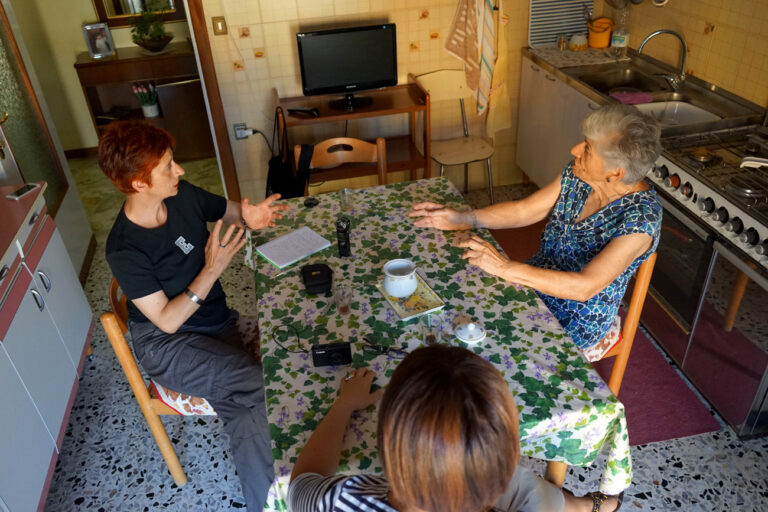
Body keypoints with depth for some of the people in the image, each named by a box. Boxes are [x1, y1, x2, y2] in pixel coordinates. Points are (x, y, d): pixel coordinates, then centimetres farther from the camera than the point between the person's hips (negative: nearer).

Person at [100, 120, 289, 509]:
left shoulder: (182, 195, -6)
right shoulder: (124, 250, -20)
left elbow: (231, 209, 12)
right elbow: (167, 321, -19)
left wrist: (250, 214, -12)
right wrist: (213, 269, -26)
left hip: (216, 325, 6)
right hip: (167, 346, -6)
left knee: (247, 410, -16)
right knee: (264, 384, -26)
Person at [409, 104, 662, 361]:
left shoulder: (641, 217, -27)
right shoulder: (577, 175, -8)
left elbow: (583, 287, -34)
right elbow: (524, 210, 1)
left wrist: (504, 267, -38)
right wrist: (463, 218, -11)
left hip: (574, 322, -6)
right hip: (535, 283, 6)